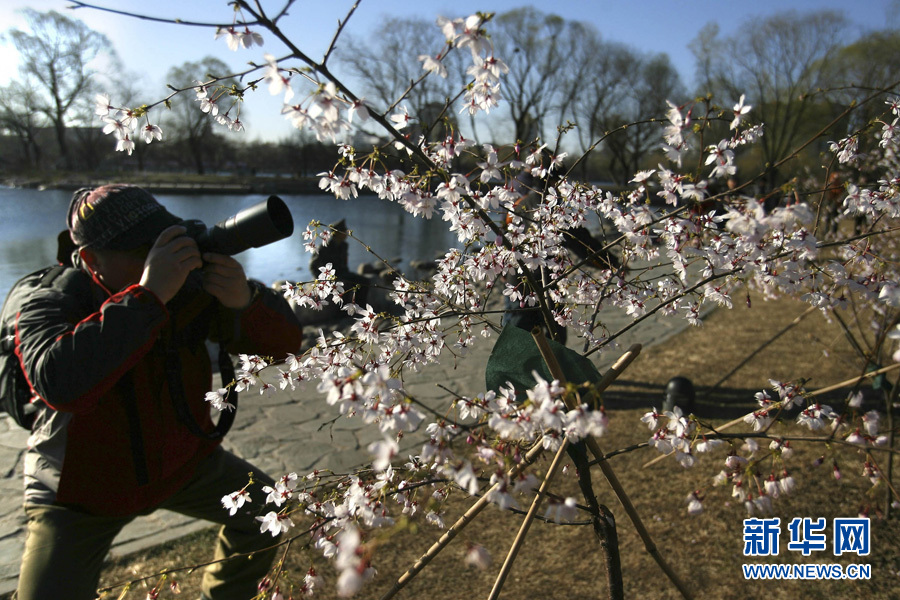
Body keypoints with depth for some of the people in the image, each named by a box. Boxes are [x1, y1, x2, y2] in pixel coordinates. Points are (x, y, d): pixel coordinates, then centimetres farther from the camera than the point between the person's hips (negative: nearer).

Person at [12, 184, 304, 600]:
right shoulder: (47, 311, -23)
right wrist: (148, 296, -48)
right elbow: (61, 385, -47)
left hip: (182, 461, 3)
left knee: (265, 511, 5)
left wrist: (244, 301, -37)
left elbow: (285, 341, -16)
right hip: (81, 493, -3)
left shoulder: (190, 288, -17)